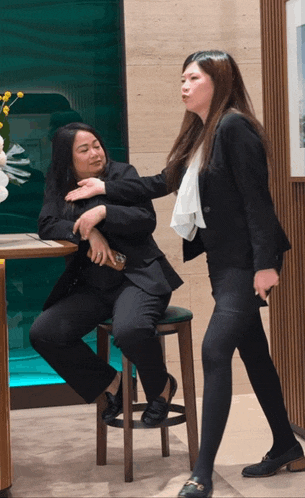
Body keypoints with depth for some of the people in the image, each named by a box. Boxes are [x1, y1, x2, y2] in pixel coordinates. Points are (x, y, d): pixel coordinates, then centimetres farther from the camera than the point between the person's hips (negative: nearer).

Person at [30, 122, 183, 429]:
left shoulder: (122, 174, 2)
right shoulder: (59, 187, 11)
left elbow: (146, 220, -7)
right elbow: (47, 226, -4)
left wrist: (103, 212, -21)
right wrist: (87, 233, -19)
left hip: (137, 277, -5)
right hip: (91, 285, 5)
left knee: (130, 330, -35)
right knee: (43, 334, -14)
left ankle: (161, 389, -1)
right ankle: (110, 384, 5)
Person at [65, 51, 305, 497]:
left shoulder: (234, 127, -13)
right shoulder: (199, 135, 15)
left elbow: (257, 198, -19)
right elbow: (162, 184, 24)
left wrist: (265, 263, -24)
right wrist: (106, 190, 24)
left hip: (247, 262, -9)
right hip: (223, 260, 9)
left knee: (215, 350, -14)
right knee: (252, 352, 14)